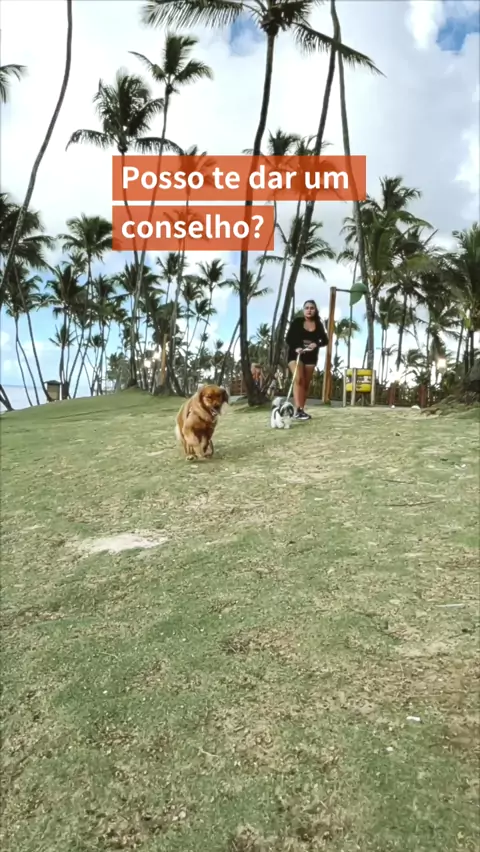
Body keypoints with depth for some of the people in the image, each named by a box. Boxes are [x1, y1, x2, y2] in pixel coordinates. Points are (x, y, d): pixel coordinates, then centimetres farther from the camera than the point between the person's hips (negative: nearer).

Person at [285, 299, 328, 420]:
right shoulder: (297, 322, -5)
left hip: (311, 356, 4)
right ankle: (298, 410, -28)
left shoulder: (318, 325, 3)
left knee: (306, 384, 4)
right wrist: (295, 348, -26)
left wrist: (316, 344, -16)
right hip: (295, 354, -4)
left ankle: (300, 410, 10)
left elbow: (325, 340, 6)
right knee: (299, 379, -22)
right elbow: (288, 339, -6)